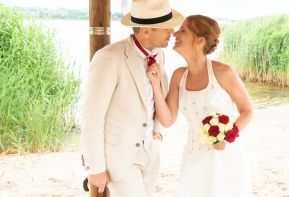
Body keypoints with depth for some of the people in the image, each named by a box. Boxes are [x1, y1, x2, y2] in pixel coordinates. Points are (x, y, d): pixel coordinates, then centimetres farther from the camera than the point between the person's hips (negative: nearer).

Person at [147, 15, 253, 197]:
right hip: (196, 160, 5)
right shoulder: (179, 75, 1)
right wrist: (155, 83, -15)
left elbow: (247, 111, -4)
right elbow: (167, 120, -4)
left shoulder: (223, 72, -15)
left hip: (227, 158, -5)